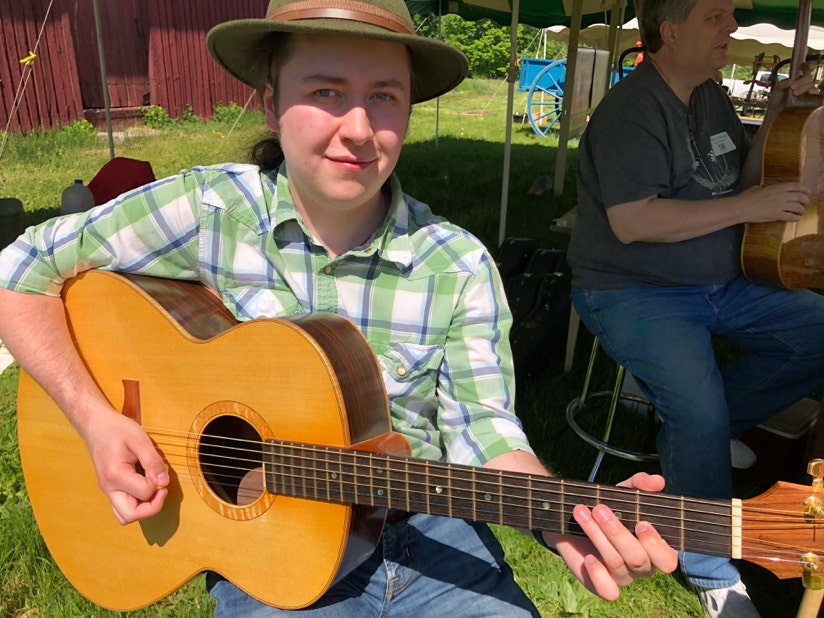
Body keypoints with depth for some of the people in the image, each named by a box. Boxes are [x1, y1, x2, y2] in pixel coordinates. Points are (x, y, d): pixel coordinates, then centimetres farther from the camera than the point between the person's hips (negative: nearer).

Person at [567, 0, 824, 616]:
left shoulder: (711, 97, 13)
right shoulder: (633, 110, -15)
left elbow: (740, 179, 22)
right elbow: (631, 222, -26)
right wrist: (749, 208, -19)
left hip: (723, 285, 9)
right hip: (634, 293, -9)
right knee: (702, 416, -25)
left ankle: (690, 421, 7)